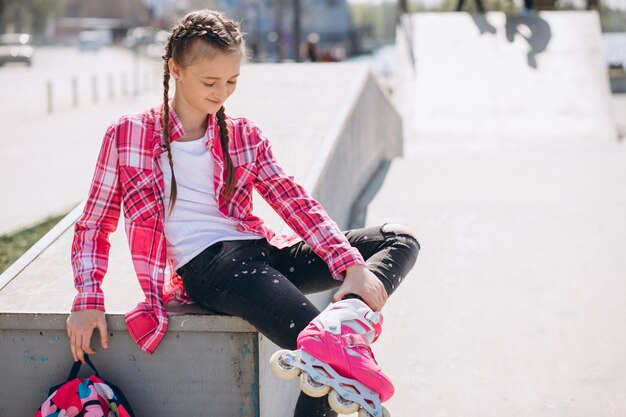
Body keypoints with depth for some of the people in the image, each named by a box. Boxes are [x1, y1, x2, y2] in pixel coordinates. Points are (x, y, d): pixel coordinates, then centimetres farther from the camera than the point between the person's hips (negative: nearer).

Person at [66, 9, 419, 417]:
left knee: (400, 240, -7)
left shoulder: (244, 135, 16)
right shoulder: (128, 135, 5)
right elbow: (95, 225, 9)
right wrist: (88, 299, -8)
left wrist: (351, 264, -11)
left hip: (260, 251, 6)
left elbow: (295, 201, 3)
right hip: (206, 265, -6)